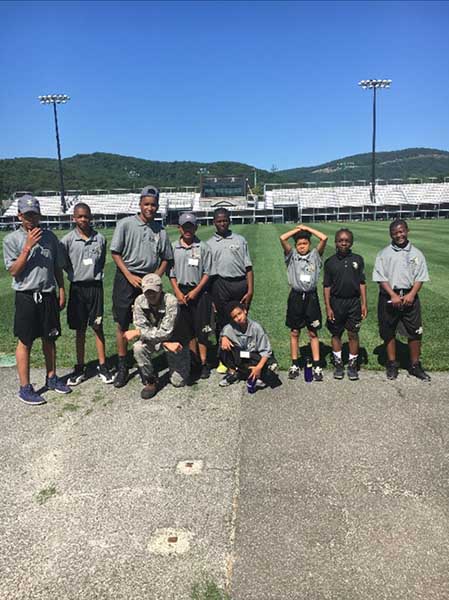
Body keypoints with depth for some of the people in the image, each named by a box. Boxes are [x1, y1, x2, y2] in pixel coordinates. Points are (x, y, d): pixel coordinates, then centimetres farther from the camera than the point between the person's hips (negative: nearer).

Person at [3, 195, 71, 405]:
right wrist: (28, 246, -17)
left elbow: (57, 267, 12)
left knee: (49, 338, 14)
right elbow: (13, 270, -11)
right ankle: (25, 388, 10)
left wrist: (61, 291, 9)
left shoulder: (50, 237, 7)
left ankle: (52, 378, 28)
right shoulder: (12, 239, -4)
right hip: (26, 296, -4)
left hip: (48, 295, 4)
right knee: (25, 342, 2)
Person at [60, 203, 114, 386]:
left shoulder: (100, 239, -1)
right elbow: (64, 264, 3)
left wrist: (95, 274, 1)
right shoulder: (67, 240, -4)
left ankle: (102, 366, 14)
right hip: (77, 287, 0)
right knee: (80, 329, 9)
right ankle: (80, 368, 19)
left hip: (95, 286, 0)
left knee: (98, 326, 5)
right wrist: (75, 274, -2)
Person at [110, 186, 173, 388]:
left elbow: (165, 258, 13)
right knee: (123, 324, 2)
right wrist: (130, 276, -11)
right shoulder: (126, 224, -3)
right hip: (126, 279, -2)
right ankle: (122, 367, 12)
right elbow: (115, 252, -4)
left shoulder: (160, 230, 6)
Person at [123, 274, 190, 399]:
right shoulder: (139, 301, -18)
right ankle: (151, 381, -7)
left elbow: (166, 332, -32)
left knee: (179, 382, -5)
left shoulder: (170, 301, -29)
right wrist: (164, 343, -31)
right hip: (152, 339, 3)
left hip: (174, 339, -3)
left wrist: (138, 333, -33)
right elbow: (141, 328, -20)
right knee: (138, 348, -30)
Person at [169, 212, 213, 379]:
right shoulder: (173, 247, 4)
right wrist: (178, 292, -3)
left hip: (199, 292, -3)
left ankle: (204, 363, 6)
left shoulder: (203, 247, -3)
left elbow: (207, 273, -4)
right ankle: (193, 361, 21)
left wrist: (196, 291, -12)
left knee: (201, 329, -2)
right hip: (181, 291, 3)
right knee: (187, 329, 10)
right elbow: (171, 272, 6)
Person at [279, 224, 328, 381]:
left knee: (313, 333, 6)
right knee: (294, 332, 8)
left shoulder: (315, 255, 4)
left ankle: (316, 366, 10)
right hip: (296, 297, 0)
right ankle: (294, 365, 18)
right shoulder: (291, 255, 3)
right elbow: (282, 238, -11)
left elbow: (324, 238, -10)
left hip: (311, 297, 0)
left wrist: (307, 228, -1)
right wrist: (297, 229, 1)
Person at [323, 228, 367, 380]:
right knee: (336, 334, 8)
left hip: (354, 302, 0)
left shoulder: (357, 259, 2)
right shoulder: (330, 262, 0)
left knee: (353, 334, 4)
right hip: (336, 302, 0)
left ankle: (352, 365, 17)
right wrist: (328, 307, -4)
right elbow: (327, 286, 0)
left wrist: (364, 303, 0)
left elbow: (362, 283, 4)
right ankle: (338, 364, 21)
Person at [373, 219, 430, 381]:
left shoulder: (416, 253, 5)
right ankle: (392, 365, 21)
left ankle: (415, 365, 18)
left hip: (410, 297, 1)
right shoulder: (384, 254, 1)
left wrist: (411, 294, -13)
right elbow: (381, 277, -5)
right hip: (389, 297, -1)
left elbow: (420, 277, 2)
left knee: (415, 332, 3)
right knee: (388, 332, 7)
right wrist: (393, 295, -15)